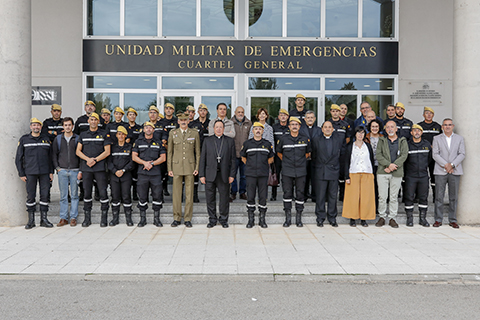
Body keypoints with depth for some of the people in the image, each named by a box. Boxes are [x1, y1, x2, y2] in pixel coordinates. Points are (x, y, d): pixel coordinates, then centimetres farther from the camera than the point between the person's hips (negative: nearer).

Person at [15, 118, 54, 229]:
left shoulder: (46, 139, 10)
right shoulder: (24, 139, 4)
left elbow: (51, 156, 13)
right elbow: (18, 158, 5)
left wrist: (51, 172, 6)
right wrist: (21, 174, -1)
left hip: (44, 173, 2)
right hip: (30, 173, -1)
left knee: (45, 195, 2)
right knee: (30, 196, 1)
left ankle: (44, 219, 10)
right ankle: (31, 220, 10)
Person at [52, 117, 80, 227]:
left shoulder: (77, 138, 4)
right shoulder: (58, 139, 9)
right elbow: (54, 154, 13)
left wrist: (80, 171, -4)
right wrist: (57, 167, 1)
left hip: (74, 170, -1)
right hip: (62, 171, 1)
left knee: (74, 195, 2)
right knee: (63, 196, 4)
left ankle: (73, 218, 8)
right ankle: (64, 218, 10)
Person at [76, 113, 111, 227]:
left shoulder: (104, 135, 5)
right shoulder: (83, 135, 14)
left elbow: (107, 152, -1)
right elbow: (78, 151, 9)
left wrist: (95, 160, -11)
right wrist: (88, 159, -8)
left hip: (100, 167, -2)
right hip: (86, 168, 3)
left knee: (103, 192, -5)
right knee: (87, 192, 5)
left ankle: (104, 218, 4)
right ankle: (87, 218, 14)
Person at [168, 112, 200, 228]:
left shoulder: (195, 133, 4)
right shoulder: (173, 133, 6)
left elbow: (198, 152, 7)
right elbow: (170, 152, 8)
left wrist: (197, 167, 0)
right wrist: (169, 169, 3)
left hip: (190, 166, 0)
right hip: (177, 166, 1)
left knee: (189, 193, 2)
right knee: (176, 193, 3)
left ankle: (188, 219, 11)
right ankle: (177, 218, 13)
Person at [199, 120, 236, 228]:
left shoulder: (230, 141, 6)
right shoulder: (207, 140, 7)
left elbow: (232, 159, 4)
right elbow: (202, 158, 5)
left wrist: (231, 175, -2)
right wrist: (202, 175, -1)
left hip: (224, 175, 0)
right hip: (210, 175, 1)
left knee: (224, 198, 5)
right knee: (210, 199, 5)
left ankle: (223, 219, 19)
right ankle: (212, 220, 19)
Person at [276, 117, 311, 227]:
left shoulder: (305, 139, 4)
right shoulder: (283, 139, 1)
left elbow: (308, 152, 20)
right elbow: (279, 152, 17)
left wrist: (301, 161, 11)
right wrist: (286, 161, 10)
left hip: (301, 171, 1)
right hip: (287, 171, 0)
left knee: (300, 194, 3)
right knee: (287, 193, 1)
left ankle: (299, 218, 13)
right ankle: (288, 218, 11)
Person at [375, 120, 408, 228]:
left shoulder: (402, 141, 9)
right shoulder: (381, 140, 10)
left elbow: (404, 155, -2)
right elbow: (378, 155, 0)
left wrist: (393, 166, -13)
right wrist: (389, 164, -15)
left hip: (397, 173, 0)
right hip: (382, 172, 0)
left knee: (394, 197, 4)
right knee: (382, 196, -1)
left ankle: (392, 218, 13)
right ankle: (382, 217, 11)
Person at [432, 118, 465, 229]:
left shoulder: (459, 138, 12)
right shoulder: (437, 139, 9)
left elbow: (462, 154, 3)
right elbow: (435, 154, -1)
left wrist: (452, 165, -11)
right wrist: (445, 165, -12)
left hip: (455, 171, 1)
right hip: (440, 171, -1)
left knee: (453, 197, 3)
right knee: (439, 196, -1)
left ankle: (452, 220, 11)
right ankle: (438, 220, 7)